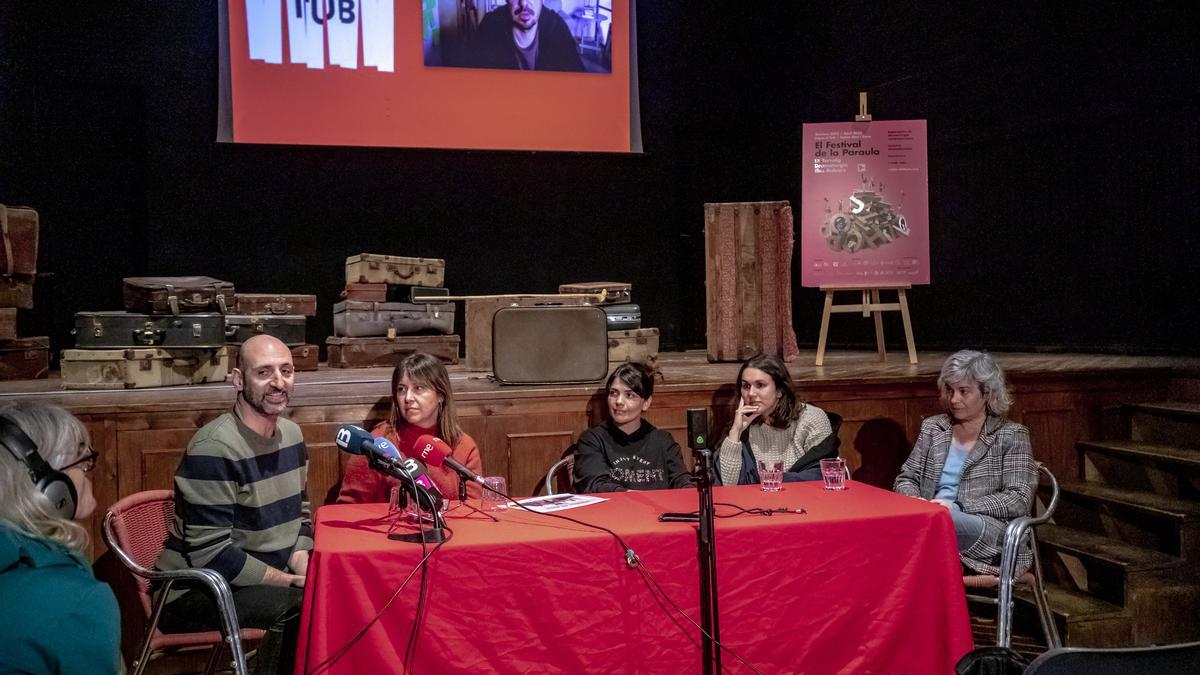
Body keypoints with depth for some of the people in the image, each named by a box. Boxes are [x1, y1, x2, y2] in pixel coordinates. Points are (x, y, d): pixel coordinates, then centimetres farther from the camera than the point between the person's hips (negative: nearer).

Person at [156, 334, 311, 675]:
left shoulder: (291, 433, 5)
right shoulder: (213, 449, -21)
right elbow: (211, 555, -24)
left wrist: (303, 568, -5)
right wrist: (292, 581, -21)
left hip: (268, 578, 8)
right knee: (302, 606, -30)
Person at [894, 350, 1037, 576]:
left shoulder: (1011, 435, 7)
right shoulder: (933, 427, 19)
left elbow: (1019, 500, -2)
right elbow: (906, 479, 19)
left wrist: (958, 507, -14)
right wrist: (915, 502, -5)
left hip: (993, 537, -3)